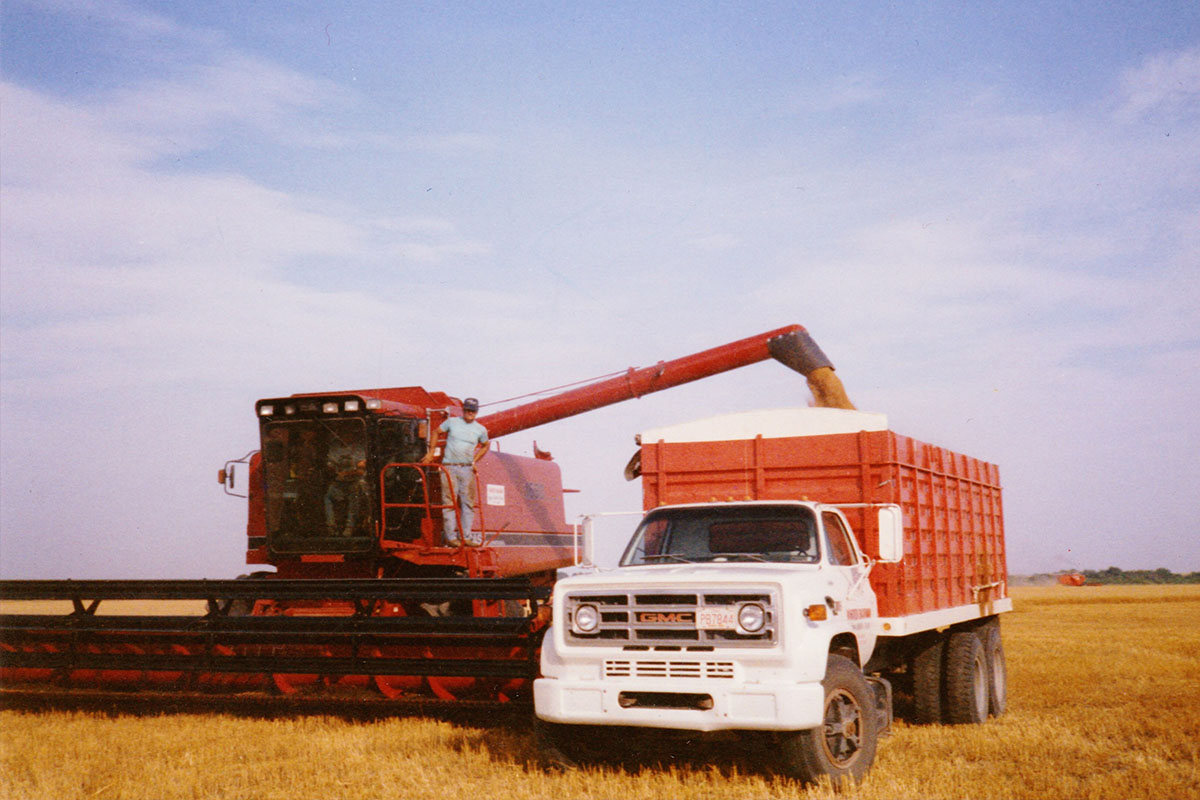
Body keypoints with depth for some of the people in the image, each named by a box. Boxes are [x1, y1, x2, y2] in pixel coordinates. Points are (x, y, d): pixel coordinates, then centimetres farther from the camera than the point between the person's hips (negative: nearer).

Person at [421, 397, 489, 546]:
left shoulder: (480, 429, 8)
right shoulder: (452, 422, 3)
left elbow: (485, 446, 24)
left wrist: (475, 460, 12)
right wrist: (431, 452, 8)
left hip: (467, 469, 3)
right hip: (449, 467, -3)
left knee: (468, 503, 3)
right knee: (449, 502, -5)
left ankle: (466, 536, 7)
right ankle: (451, 537, -4)